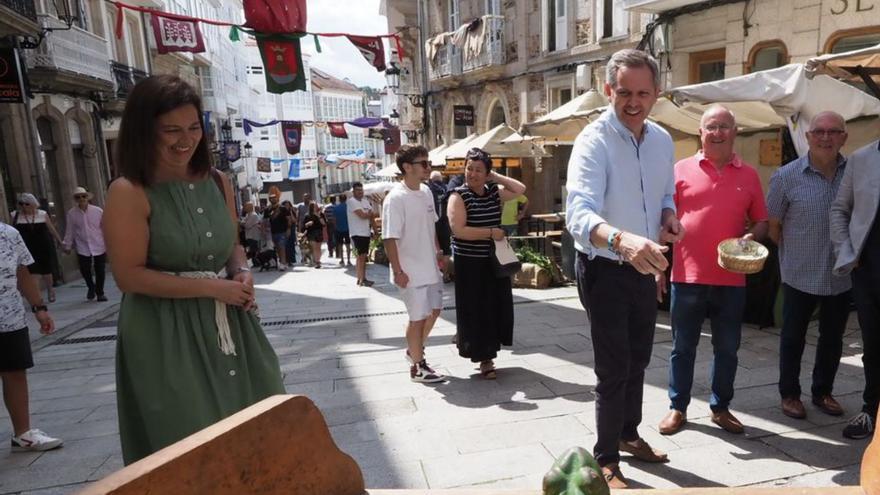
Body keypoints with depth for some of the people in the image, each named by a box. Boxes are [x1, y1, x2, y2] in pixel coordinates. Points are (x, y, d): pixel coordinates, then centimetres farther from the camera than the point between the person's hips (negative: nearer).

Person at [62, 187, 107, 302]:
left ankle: (100, 293, 23)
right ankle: (91, 287, 29)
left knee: (100, 271, 4)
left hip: (99, 246, -1)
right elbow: (70, 231, 7)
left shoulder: (98, 211, -3)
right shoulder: (71, 213, 0)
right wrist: (67, 246, 8)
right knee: (85, 270, -2)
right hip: (82, 247, 1)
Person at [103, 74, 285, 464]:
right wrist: (212, 287, -17)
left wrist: (242, 272, -6)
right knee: (188, 436, 6)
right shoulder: (129, 193, -12)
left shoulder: (218, 183, 5)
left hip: (226, 321, 6)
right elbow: (130, 275, -15)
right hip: (165, 331, -6)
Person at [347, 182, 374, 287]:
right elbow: (363, 215, -20)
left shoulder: (365, 201, 16)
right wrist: (369, 213, 0)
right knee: (361, 256, -8)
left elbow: (372, 216, 14)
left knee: (364, 256, 11)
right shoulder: (351, 201, -10)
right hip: (357, 233, -8)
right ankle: (361, 279, -5)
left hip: (366, 232, 8)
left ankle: (363, 278, 16)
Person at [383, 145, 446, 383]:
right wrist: (398, 271, -21)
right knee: (418, 317, 4)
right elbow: (390, 239, -20)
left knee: (434, 310, 18)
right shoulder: (396, 198, -20)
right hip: (411, 271, -8)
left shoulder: (426, 192, 5)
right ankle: (417, 366, 21)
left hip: (430, 267, 8)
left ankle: (414, 350, 39)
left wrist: (438, 251, 15)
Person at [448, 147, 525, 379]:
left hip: (494, 260, 6)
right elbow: (459, 230, -20)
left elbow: (521, 189, 5)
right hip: (470, 263, -6)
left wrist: (496, 177, 0)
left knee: (496, 308, 12)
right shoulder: (458, 196, -11)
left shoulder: (494, 192, 6)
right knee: (476, 311, 2)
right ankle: (484, 358, 14)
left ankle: (488, 352, 30)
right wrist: (491, 232, -17)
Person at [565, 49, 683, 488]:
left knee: (638, 360, 22)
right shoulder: (593, 142, -21)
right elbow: (579, 214, -37)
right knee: (613, 369, 2)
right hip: (605, 271, -7)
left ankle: (628, 434, 45)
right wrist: (622, 240, -56)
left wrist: (668, 216, -5)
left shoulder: (662, 140, 2)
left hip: (645, 268, 8)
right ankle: (606, 461, 23)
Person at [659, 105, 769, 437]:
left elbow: (762, 222, 14)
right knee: (683, 347, 9)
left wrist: (752, 237, -9)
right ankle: (677, 408, 23)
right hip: (687, 276, -2)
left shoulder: (749, 175, 7)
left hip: (731, 279, 2)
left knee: (727, 348, 13)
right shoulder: (682, 170, 1)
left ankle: (720, 408, 30)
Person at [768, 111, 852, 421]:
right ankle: (789, 394, 26)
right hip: (800, 275, -2)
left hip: (843, 276, 3)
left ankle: (823, 392, 35)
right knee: (793, 338, 10)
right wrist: (795, 255, 0)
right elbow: (773, 225, -1)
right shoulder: (786, 176, -9)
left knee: (832, 338, 16)